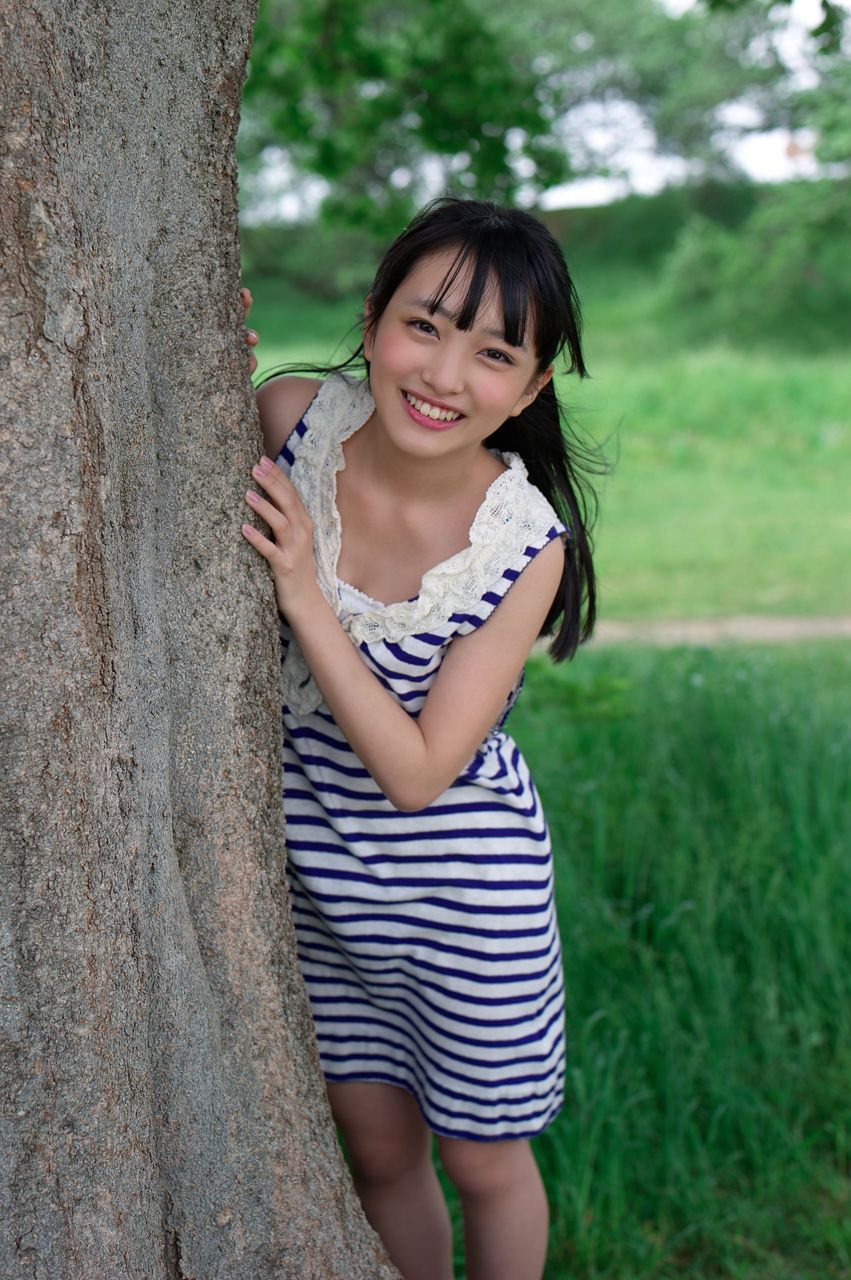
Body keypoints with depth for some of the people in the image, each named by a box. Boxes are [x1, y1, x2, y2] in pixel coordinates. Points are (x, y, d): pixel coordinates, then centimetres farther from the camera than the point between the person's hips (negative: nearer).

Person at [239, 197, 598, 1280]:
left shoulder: (528, 544, -22)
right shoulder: (290, 417, -16)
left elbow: (415, 771, -22)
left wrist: (303, 594, -29)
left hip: (467, 887, -3)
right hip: (316, 862, 3)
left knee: (481, 1158, 17)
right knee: (377, 1147, 21)